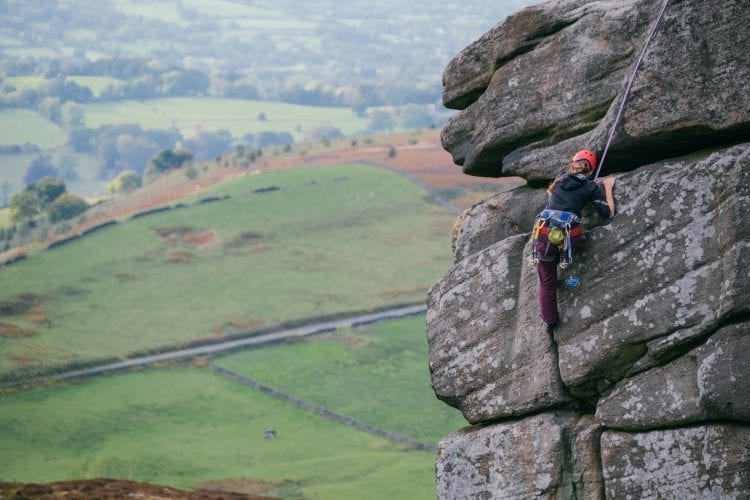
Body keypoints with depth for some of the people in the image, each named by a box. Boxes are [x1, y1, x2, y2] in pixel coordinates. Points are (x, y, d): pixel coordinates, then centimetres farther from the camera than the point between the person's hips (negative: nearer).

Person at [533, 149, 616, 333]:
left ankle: (549, 322, 21)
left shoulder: (560, 179, 23)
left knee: (547, 281, 17)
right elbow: (608, 213, 13)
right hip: (569, 237, -3)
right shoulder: (591, 187, 12)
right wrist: (608, 188, 26)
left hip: (545, 234, 3)